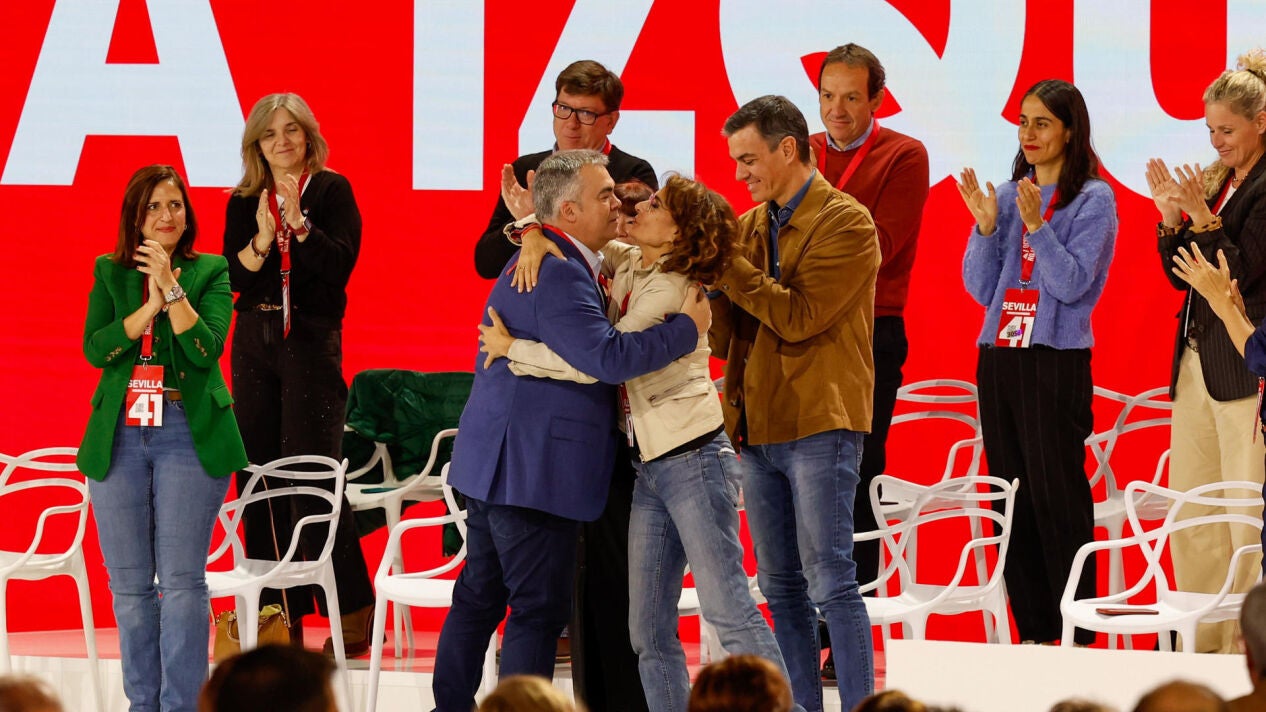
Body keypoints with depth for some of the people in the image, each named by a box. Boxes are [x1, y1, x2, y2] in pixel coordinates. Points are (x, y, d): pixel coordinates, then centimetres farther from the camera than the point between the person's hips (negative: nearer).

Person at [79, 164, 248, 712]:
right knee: (129, 584, 5)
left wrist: (171, 287, -15)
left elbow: (206, 349, -8)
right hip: (120, 436, 3)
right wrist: (150, 305, -11)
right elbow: (95, 349, -2)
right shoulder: (109, 274, 10)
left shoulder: (210, 272, 5)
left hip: (188, 435, -3)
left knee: (181, 581, -6)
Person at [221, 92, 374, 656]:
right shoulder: (243, 203, 11)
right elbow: (231, 278, 4)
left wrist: (298, 223, -21)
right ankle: (279, 611, 6)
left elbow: (340, 264, -10)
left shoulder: (331, 191, 1)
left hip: (311, 340, -5)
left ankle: (353, 611, -6)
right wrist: (260, 242, -13)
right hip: (255, 341, 5)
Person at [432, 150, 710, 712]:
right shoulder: (560, 274, -19)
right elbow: (607, 358, -27)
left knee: (479, 597, 16)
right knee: (540, 609, -6)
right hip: (532, 469, -11)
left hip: (493, 463, 11)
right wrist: (687, 328, -18)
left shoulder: (539, 261, 16)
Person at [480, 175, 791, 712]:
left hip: (693, 457, -9)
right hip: (649, 464, 9)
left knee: (728, 610, -11)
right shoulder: (626, 264, 9)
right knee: (649, 632, 6)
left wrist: (512, 348, -16)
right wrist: (534, 229, -4)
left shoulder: (671, 291, -17)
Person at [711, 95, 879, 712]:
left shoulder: (845, 223, -7)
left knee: (829, 580, -9)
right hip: (758, 427, 7)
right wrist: (712, 287, -7)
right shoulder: (749, 226, 14)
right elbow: (726, 338, 12)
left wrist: (726, 266, -14)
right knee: (781, 588, 10)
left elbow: (799, 317, -17)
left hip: (818, 426, -7)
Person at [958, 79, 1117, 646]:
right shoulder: (1007, 196, 12)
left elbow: (1073, 283, -12)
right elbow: (981, 289, 11)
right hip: (998, 359, 6)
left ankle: (1076, 635, -3)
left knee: (1058, 499, -6)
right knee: (1012, 501, 7)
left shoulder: (1092, 199, -3)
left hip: (1056, 362, -6)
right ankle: (1031, 632, 12)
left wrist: (1037, 225, -20)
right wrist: (986, 226, -2)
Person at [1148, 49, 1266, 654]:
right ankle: (1201, 644, 14)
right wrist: (1171, 218, 1)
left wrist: (1202, 217, -18)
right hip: (1196, 359, 9)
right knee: (1189, 512, 9)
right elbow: (1182, 275, 16)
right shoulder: (1217, 180, 15)